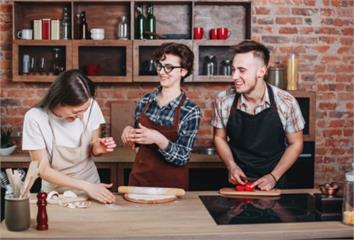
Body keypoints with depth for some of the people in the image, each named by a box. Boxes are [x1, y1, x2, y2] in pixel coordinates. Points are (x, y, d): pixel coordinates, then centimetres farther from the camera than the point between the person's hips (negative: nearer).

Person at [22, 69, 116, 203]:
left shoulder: (91, 106, -11)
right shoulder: (35, 118, -18)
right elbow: (43, 170, -13)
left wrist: (98, 148, -17)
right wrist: (86, 186, -20)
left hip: (91, 186, 0)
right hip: (56, 193, 0)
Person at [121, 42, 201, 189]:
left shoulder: (191, 111, -15)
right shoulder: (146, 100, -2)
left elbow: (182, 158, -15)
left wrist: (159, 139, -29)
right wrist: (129, 131, -10)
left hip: (171, 184, -4)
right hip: (139, 179, 4)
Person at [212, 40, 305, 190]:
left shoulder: (286, 102, -12)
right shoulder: (223, 100, -8)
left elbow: (295, 143, 0)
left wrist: (274, 176, -8)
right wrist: (231, 166, -8)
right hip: (237, 182, 1)